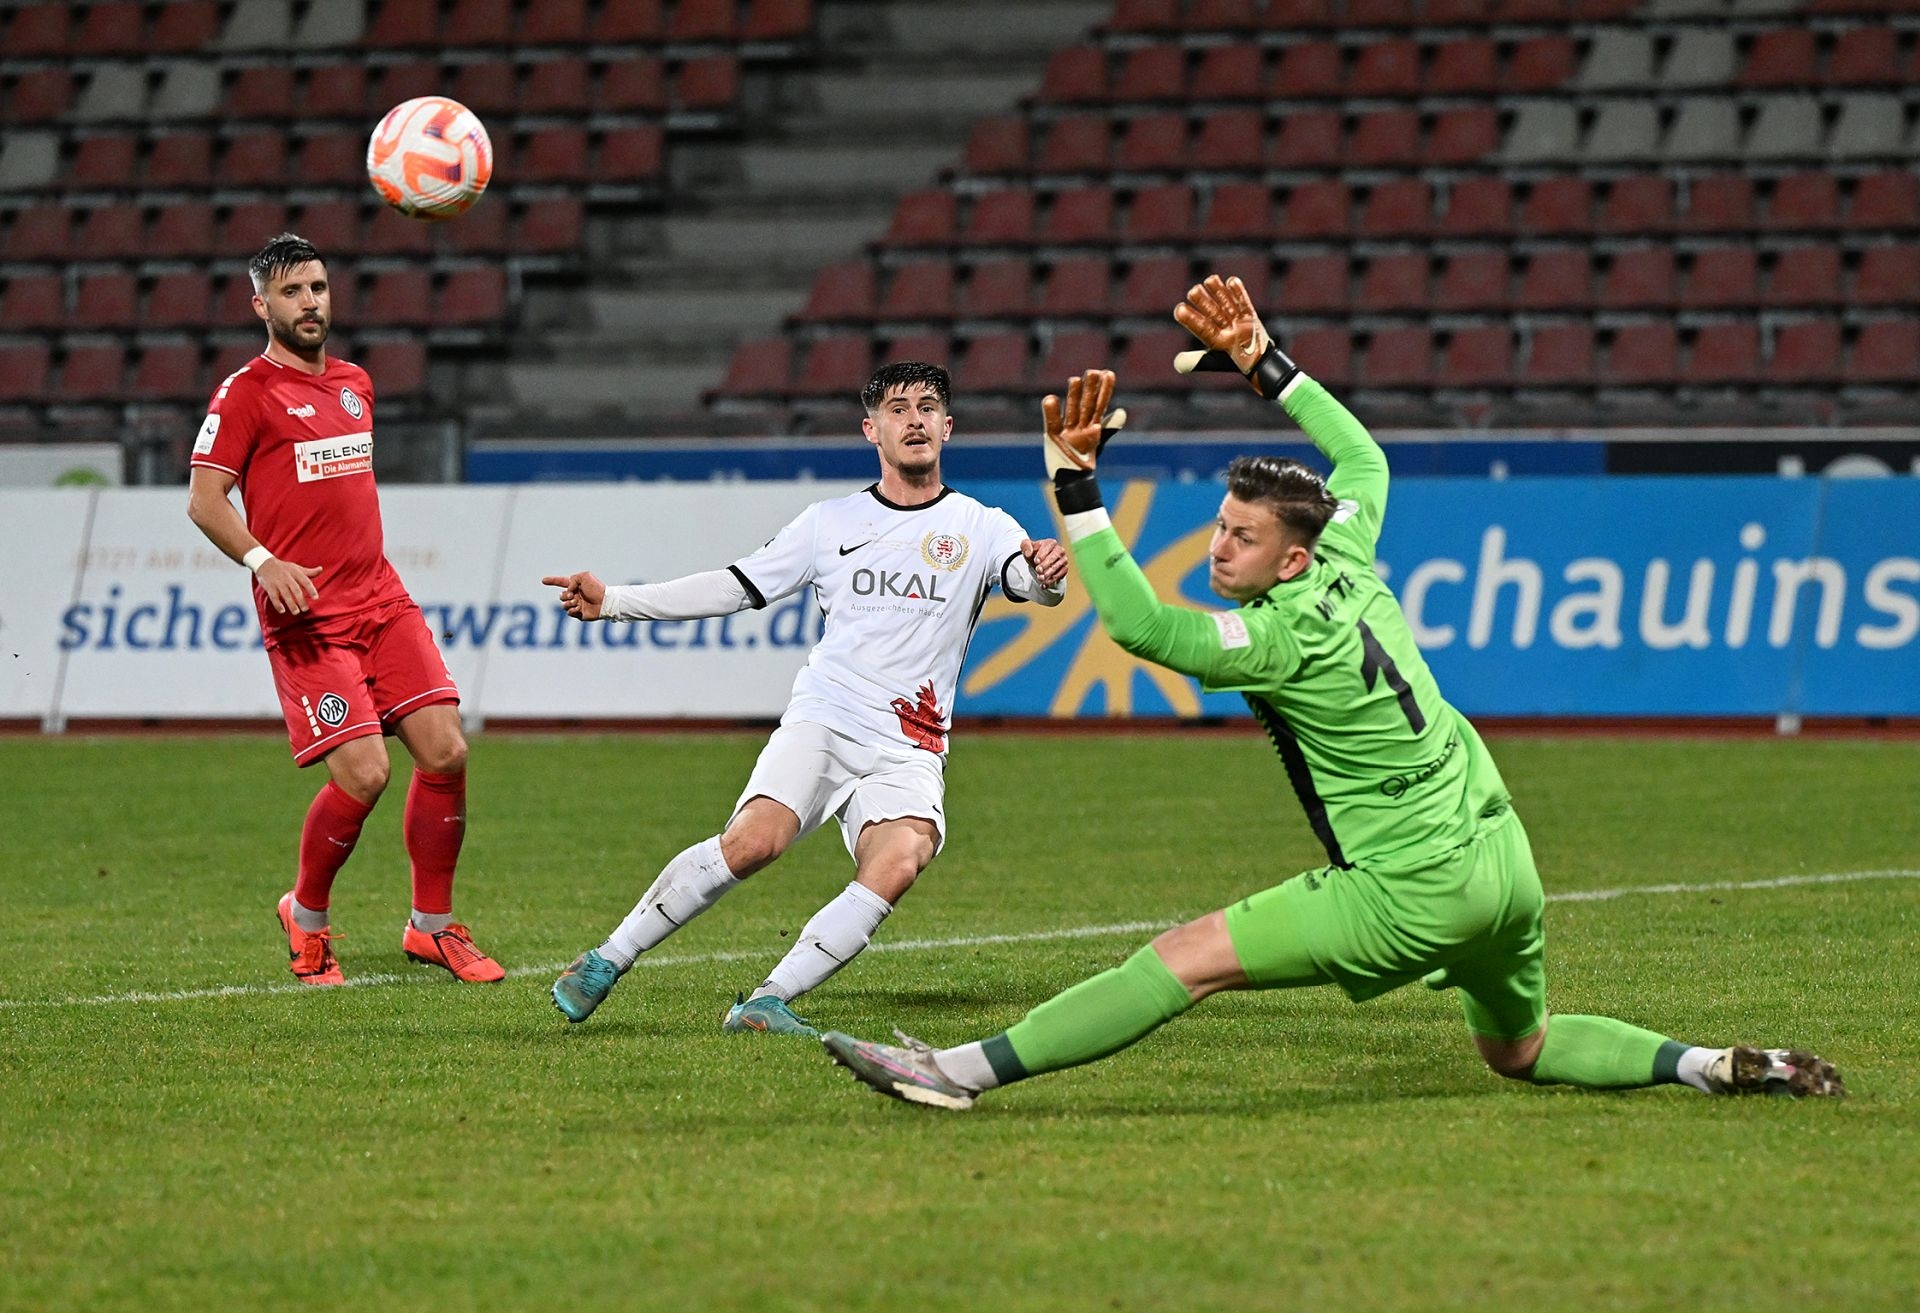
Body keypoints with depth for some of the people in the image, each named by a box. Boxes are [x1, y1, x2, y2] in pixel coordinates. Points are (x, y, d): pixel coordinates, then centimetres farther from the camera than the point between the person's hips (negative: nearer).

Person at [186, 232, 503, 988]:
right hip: (306, 616, -7)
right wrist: (263, 561, -24)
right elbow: (204, 500, -9)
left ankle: (433, 927, 9)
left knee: (445, 753, -5)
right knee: (363, 774, -15)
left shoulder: (354, 384, 17)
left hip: (381, 602, 7)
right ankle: (306, 918, 9)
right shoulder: (246, 393, -4)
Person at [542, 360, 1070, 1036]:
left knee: (898, 862, -29)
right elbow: (735, 587, 17)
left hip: (909, 751, 0)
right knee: (753, 840, -26)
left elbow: (1034, 583, -10)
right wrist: (612, 601, 11)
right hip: (821, 722, 0)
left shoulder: (980, 527, 8)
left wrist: (1046, 574, -36)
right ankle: (607, 961, -11)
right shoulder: (830, 523, 13)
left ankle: (765, 1003, -23)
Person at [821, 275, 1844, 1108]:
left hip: (1416, 889, -9)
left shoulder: (1284, 638, -17)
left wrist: (1075, 484, -27)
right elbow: (1363, 458, 25)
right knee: (1520, 1050, 31)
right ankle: (1718, 1068, 21)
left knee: (1189, 958, -12)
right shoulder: (1347, 562, 5)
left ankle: (961, 1073, -17)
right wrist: (1262, 362, 25)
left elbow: (1138, 623, -26)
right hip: (1501, 856, 9)